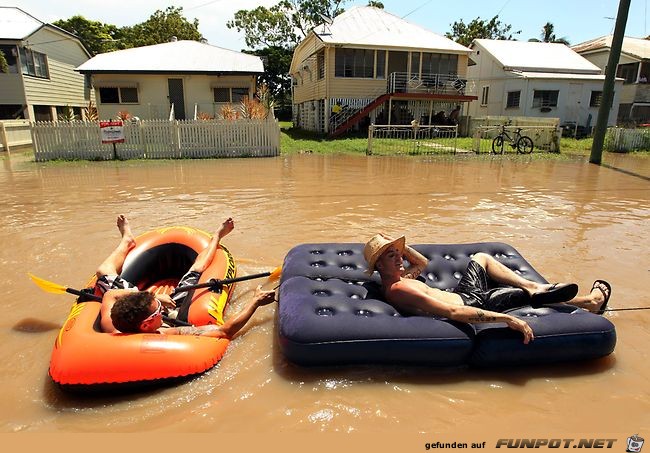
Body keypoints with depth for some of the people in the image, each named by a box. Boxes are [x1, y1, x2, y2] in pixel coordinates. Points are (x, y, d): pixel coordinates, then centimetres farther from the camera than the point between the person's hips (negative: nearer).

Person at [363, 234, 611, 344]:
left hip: (463, 295, 10)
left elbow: (422, 263, 22)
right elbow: (452, 312, -37)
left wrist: (401, 246, 2)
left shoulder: (398, 279, 1)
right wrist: (506, 319, -38)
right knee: (530, 294, 0)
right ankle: (589, 301, 29)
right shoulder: (398, 290, -31)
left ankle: (535, 287, 19)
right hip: (472, 305, -10)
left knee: (481, 257, 26)